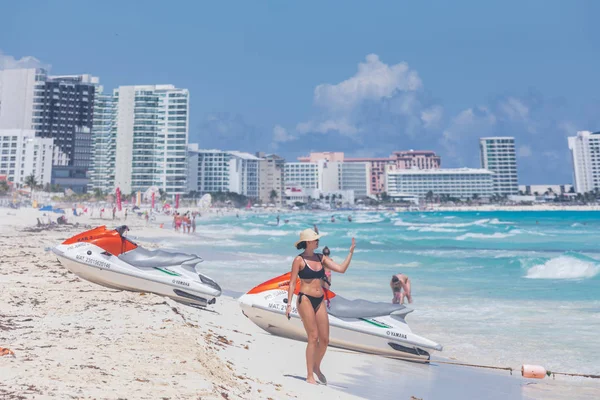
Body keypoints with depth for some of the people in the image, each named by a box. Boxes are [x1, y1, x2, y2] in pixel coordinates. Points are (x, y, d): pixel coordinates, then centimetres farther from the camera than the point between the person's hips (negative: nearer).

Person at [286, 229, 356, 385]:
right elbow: (292, 283, -6)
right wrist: (289, 304, -12)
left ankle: (317, 368, 30)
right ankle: (310, 376, 8)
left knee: (325, 340, 5)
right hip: (305, 299, -5)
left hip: (319, 301, 5)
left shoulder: (321, 258, 9)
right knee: (313, 338, -6)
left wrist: (351, 251, 1)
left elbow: (341, 269, 4)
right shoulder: (299, 260, -5)